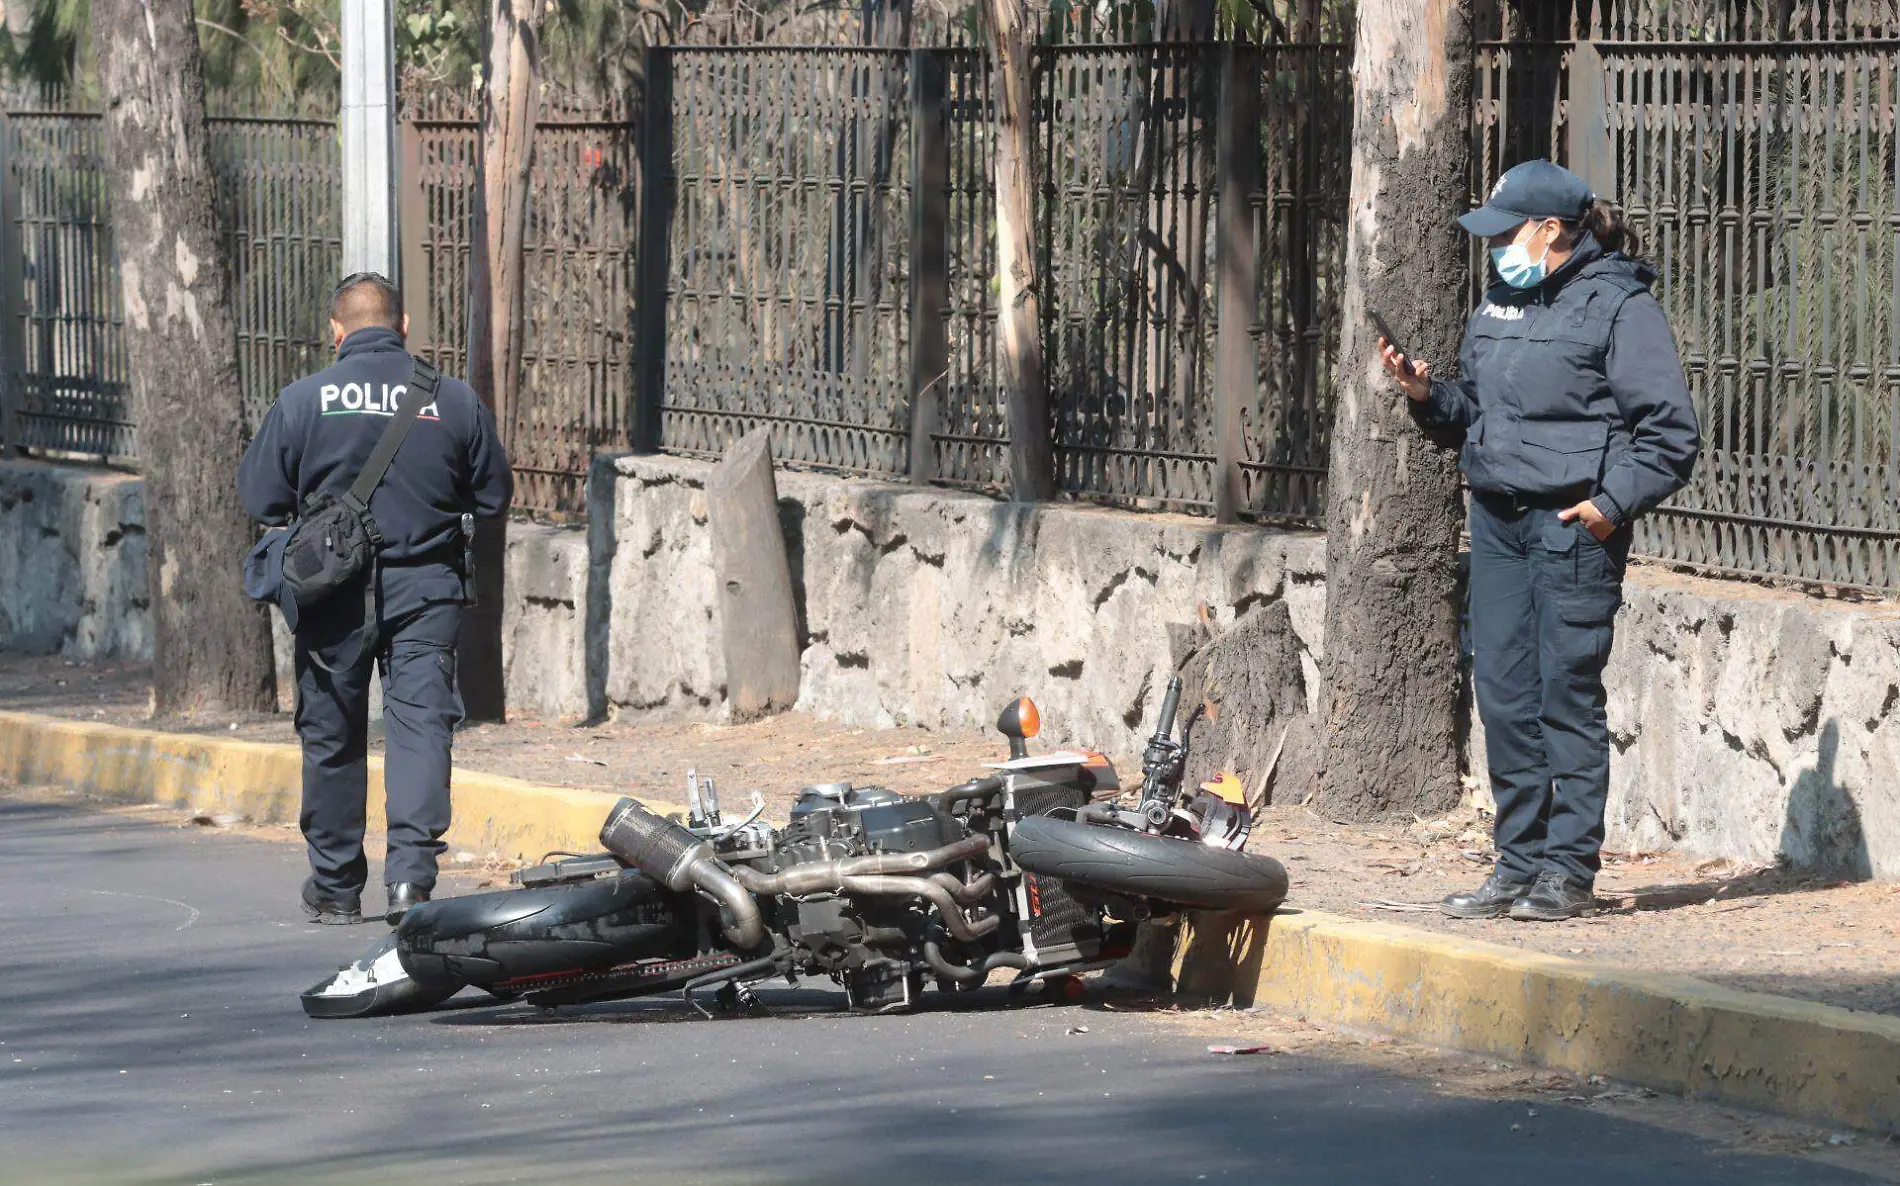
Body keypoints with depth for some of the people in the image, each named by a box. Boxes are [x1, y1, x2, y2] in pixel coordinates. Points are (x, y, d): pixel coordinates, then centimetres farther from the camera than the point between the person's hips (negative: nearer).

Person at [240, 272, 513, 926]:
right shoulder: (454, 399, -2)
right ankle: (410, 871, -19)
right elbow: (494, 497, 6)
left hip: (333, 594, 0)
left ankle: (335, 888, 21)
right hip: (425, 589, 0)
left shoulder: (302, 400, -6)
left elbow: (261, 499, -3)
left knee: (332, 736, 12)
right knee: (420, 722, -1)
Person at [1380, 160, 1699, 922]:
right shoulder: (1498, 306, 17)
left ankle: (1569, 870, 0)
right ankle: (1518, 866, 14)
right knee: (1504, 694, 7)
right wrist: (1427, 394, 3)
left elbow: (1671, 432, -9)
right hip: (1498, 519, 7)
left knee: (1567, 691, -5)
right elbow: (1471, 419, 22)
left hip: (1574, 524, -7)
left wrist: (1615, 501, -18)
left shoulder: (1619, 306, -6)